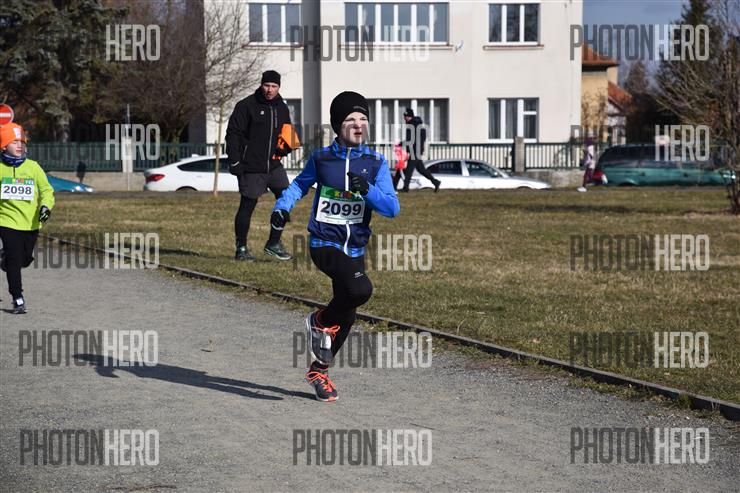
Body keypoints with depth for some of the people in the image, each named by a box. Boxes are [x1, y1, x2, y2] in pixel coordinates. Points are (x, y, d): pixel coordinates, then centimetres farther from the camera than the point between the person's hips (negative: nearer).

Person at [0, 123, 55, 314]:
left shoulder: (33, 167, 0)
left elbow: (46, 189, 5)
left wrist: (46, 205, -13)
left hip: (31, 223, 3)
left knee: (25, 260, 13)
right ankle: (18, 300, -1)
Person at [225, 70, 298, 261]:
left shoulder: (282, 108, 12)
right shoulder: (247, 106, -8)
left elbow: (287, 133, 25)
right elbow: (233, 133, -9)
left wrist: (286, 147, 2)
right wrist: (234, 161, -15)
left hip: (274, 165, 6)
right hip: (251, 167, -6)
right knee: (247, 207, 0)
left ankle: (274, 243, 9)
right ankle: (241, 248, 11)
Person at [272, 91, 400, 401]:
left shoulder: (375, 163, 1)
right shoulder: (321, 158, -1)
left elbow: (392, 208, -5)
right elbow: (300, 184, 17)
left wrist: (367, 190, -22)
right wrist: (282, 207, -1)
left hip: (355, 249, 4)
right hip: (324, 244, -4)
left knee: (347, 316, 12)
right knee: (360, 289, -30)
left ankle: (319, 370, 35)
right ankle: (320, 322, 0)